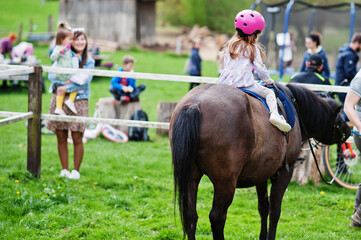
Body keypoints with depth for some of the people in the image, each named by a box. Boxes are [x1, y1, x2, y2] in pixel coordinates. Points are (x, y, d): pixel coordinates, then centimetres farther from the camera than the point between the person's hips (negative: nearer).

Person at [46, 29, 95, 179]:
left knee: (77, 138, -4)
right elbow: (51, 75, -2)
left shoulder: (88, 61, 4)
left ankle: (76, 171, 8)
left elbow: (85, 81, -9)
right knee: (61, 137, 3)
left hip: (78, 101, -2)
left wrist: (67, 88, -18)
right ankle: (64, 170, 13)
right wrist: (65, 81, -18)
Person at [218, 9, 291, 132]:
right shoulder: (253, 48, 4)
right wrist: (268, 80, 21)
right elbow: (260, 67, 3)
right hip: (244, 82, -4)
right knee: (269, 92, 5)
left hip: (226, 81, 4)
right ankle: (274, 114, -19)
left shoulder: (230, 45, 17)